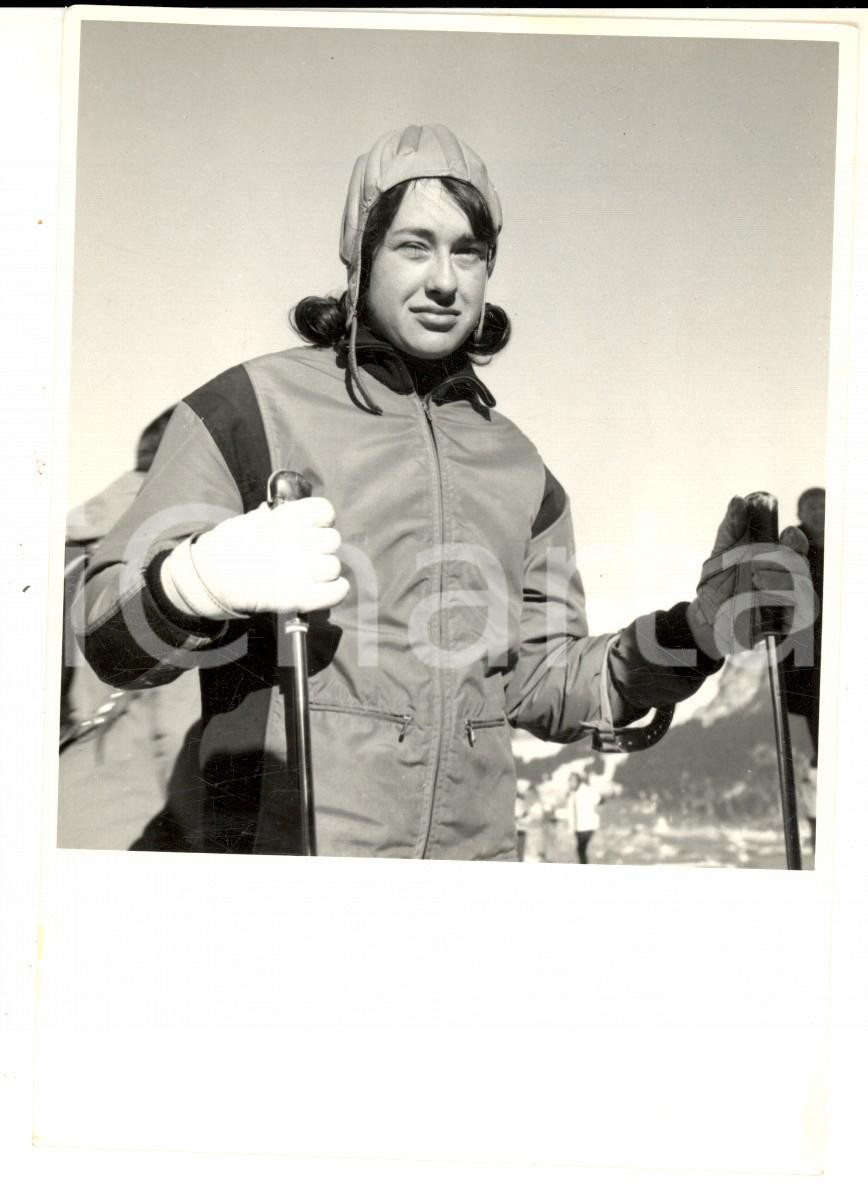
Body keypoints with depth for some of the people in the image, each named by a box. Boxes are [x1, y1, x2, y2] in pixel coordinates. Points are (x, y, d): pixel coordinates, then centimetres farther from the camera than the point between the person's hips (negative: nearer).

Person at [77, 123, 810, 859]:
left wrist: (696, 630, -1)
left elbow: (543, 687, 13)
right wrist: (198, 581, -27)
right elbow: (110, 639, -6)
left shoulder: (518, 467, 13)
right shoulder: (251, 406, -2)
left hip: (477, 851, 4)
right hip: (282, 849, -4)